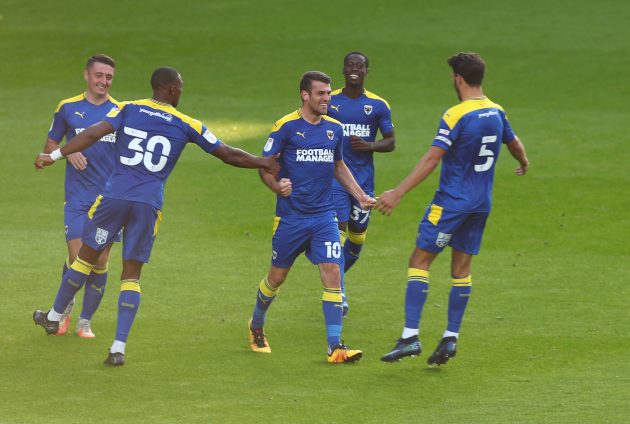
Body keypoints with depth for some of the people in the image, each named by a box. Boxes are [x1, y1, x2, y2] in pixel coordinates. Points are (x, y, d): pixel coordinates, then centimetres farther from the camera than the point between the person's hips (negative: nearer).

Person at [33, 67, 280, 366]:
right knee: (132, 275, 5)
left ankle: (54, 317, 31)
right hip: (149, 205, 0)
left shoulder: (129, 110, 4)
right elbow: (227, 155, 9)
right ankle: (119, 347, -3)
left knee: (86, 257, 17)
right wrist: (263, 163, 23)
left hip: (114, 197, 0)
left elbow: (94, 133, -9)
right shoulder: (186, 125, 4)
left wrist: (55, 156, -9)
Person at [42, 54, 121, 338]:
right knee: (77, 258, -10)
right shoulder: (68, 108, 3)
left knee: (100, 262, -2)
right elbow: (49, 146, 11)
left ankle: (85, 321, 11)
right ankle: (65, 306, 19)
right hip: (78, 197, -1)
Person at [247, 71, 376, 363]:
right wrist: (277, 185, -27)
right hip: (291, 216, -3)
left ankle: (335, 346, -12)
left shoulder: (334, 128, 8)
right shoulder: (286, 127, -8)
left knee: (332, 273, -10)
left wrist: (360, 195, 14)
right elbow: (265, 167, -6)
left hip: (324, 216, 3)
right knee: (277, 276, 10)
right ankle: (256, 326, 37)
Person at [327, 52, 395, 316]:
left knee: (358, 236, 9)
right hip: (335, 178, -2)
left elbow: (391, 142, 5)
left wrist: (369, 145, -14)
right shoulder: (329, 102, 1)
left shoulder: (378, 106, 3)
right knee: (339, 232, -13)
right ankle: (339, 294, -9)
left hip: (364, 180, 2)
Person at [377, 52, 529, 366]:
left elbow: (431, 160, -22)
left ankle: (410, 337, -11)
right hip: (481, 204, 7)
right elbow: (514, 143, 26)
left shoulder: (456, 116, -16)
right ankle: (451, 338, 10)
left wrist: (397, 193, -22)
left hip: (451, 202, -7)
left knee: (420, 261, -4)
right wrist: (524, 163, 50)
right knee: (462, 268, 12)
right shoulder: (497, 113, 7)